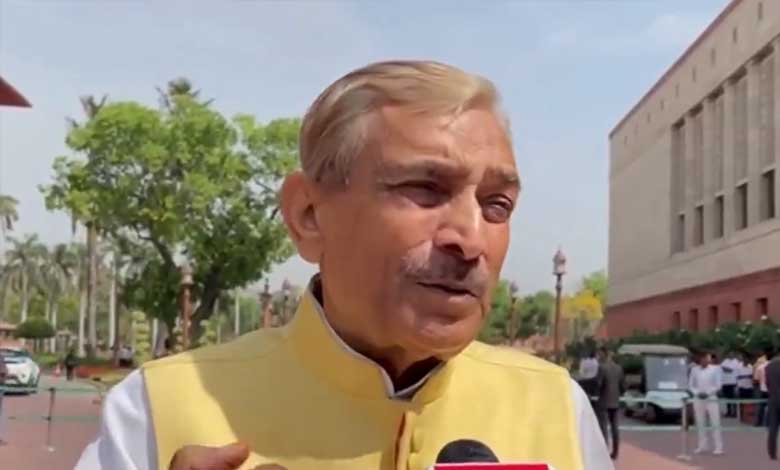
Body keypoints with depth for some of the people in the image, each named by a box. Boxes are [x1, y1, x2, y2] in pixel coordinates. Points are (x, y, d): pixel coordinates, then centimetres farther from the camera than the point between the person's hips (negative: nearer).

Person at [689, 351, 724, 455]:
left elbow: (718, 384, -4)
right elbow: (690, 385, 8)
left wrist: (708, 392, -14)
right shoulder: (695, 370, 5)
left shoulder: (715, 369, -2)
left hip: (711, 398, -3)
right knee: (700, 423, 7)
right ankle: (702, 446, 16)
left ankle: (719, 447, -4)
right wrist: (697, 392, -10)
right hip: (698, 399, 3)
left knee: (715, 423, -6)